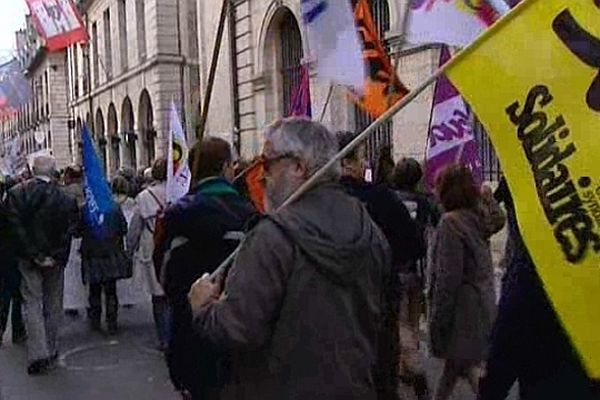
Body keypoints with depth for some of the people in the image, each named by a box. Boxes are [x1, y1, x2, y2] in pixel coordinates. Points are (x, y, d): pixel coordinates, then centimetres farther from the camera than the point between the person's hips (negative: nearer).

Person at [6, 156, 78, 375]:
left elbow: (17, 228, -10)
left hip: (28, 258, 0)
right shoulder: (65, 198, -6)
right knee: (53, 304, 12)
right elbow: (68, 232, -7)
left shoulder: (15, 193, -5)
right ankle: (51, 350, 21)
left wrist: (33, 255, -8)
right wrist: (56, 257, -3)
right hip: (55, 259, 1)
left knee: (32, 303, 3)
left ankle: (38, 354, -6)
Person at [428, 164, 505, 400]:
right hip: (483, 303, 8)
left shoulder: (451, 223, -18)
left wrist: (437, 317, -14)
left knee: (469, 366, 0)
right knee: (454, 361, 21)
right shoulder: (478, 218, 4)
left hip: (462, 307, -8)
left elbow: (447, 276, -19)